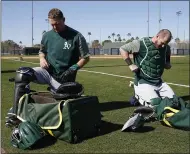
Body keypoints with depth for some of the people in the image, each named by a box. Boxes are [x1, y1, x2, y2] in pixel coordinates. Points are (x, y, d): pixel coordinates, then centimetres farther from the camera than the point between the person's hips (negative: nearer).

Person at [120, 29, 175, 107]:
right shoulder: (142, 43, -16)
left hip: (159, 82, 7)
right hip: (143, 83, -7)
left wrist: (167, 65, 1)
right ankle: (139, 97, 10)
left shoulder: (166, 48, 4)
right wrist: (130, 65, -16)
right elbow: (122, 49, -12)